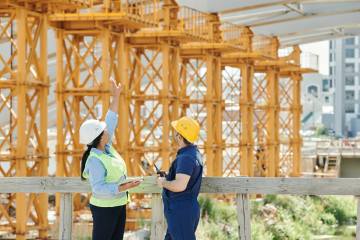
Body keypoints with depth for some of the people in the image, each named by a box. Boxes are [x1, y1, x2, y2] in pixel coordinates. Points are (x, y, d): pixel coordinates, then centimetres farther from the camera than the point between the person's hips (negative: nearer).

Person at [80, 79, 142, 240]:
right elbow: (99, 188, -27)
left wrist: (116, 96, 12)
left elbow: (110, 122, 10)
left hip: (118, 205, 9)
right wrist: (123, 187, -34)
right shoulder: (95, 161, -22)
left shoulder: (105, 148, 2)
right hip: (104, 208, -9)